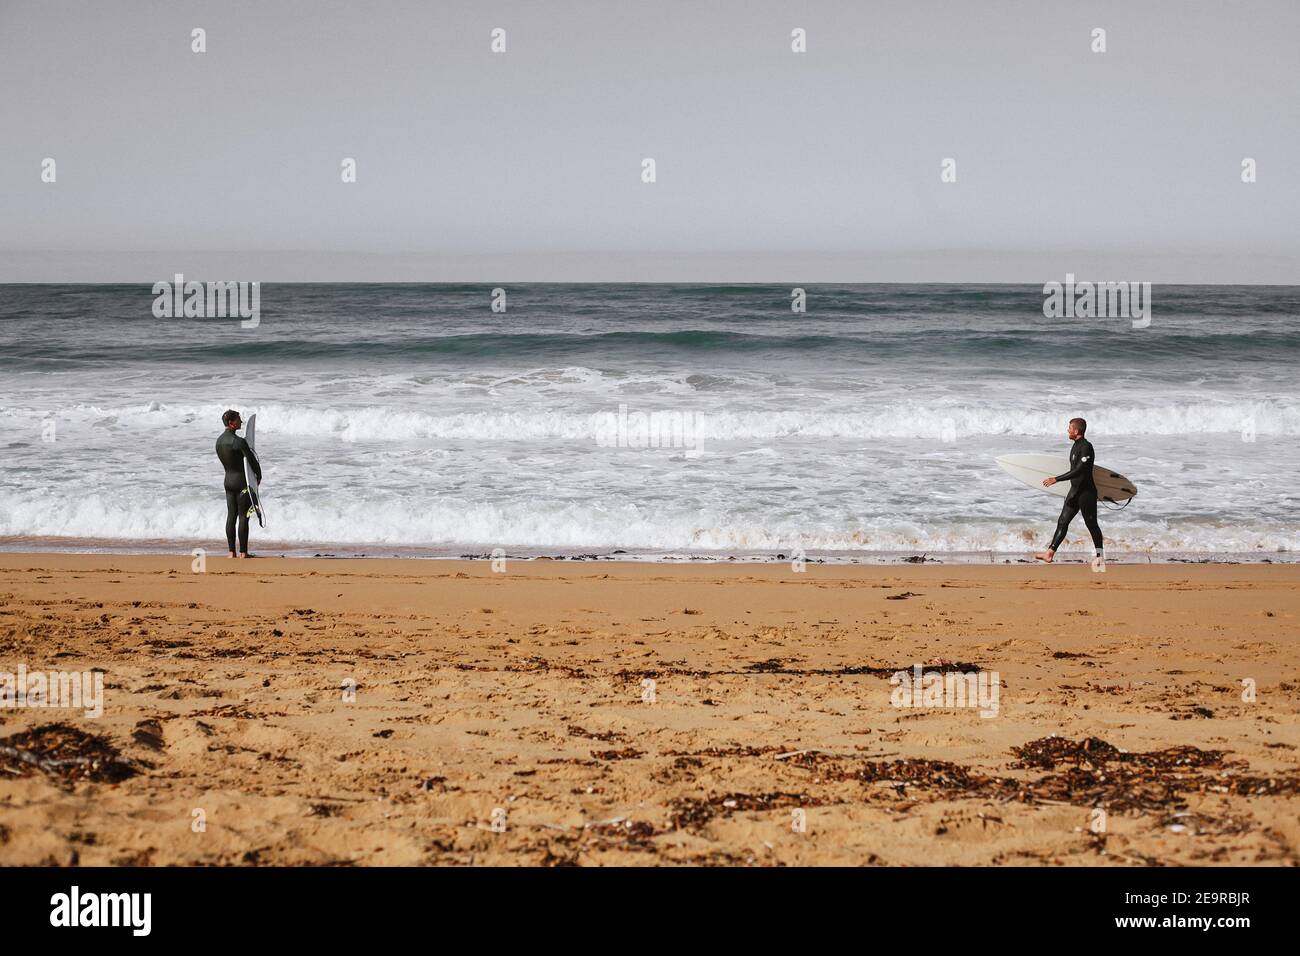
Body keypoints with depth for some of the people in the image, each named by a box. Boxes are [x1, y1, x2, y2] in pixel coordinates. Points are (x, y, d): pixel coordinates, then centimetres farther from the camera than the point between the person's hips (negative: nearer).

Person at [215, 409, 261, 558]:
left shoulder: (219, 441, 6)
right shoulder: (238, 441, -19)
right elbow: (252, 461, -15)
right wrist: (259, 476, 2)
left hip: (228, 480, 7)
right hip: (242, 480, -7)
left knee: (231, 516, 8)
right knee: (243, 516, -2)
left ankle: (232, 552, 8)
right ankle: (243, 552, -1)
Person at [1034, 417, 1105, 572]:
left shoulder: (1086, 447, -19)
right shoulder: (1076, 446, 11)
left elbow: (1079, 471, -26)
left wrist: (1056, 479, -27)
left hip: (1086, 492, -9)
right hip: (1075, 490, 9)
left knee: (1091, 524, 2)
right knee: (1062, 522, 5)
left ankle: (1100, 556, 14)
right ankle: (1050, 553, 3)